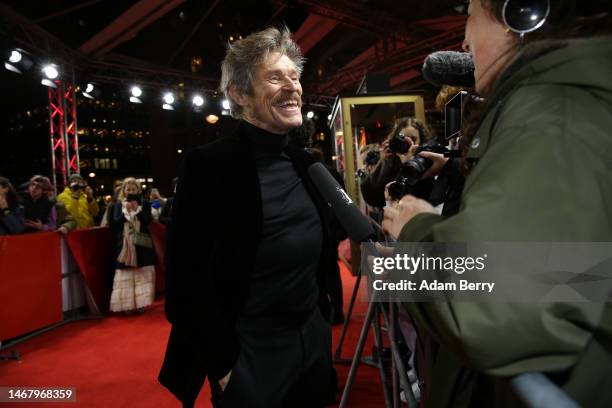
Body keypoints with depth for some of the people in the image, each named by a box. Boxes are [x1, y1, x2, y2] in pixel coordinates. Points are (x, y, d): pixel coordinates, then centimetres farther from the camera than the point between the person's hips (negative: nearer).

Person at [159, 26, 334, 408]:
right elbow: (187, 283, -17)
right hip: (250, 355, -6)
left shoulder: (305, 161, 4)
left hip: (315, 340, 7)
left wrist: (321, 318, 11)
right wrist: (223, 365, -13)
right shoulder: (209, 164, -16)